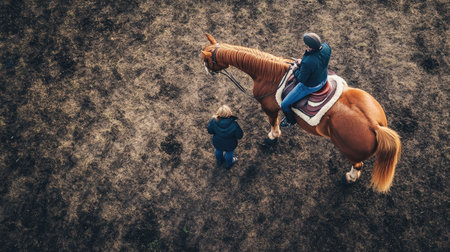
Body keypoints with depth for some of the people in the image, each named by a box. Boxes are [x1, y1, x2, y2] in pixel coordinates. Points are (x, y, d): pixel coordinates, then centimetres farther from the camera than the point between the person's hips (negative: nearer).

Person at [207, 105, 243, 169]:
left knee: (218, 151, 35)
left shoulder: (214, 121, -32)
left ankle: (219, 161, 66)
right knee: (229, 153, 31)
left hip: (217, 143, 2)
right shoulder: (234, 125, -38)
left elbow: (210, 131, -13)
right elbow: (240, 136, -22)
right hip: (229, 146, -2)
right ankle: (228, 164, 61)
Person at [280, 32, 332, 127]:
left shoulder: (308, 62, -43)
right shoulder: (326, 47, -20)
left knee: (284, 105, 6)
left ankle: (290, 121, 37)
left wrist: (295, 69, -8)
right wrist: (302, 61, -3)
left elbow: (301, 79, -27)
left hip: (309, 86, -8)